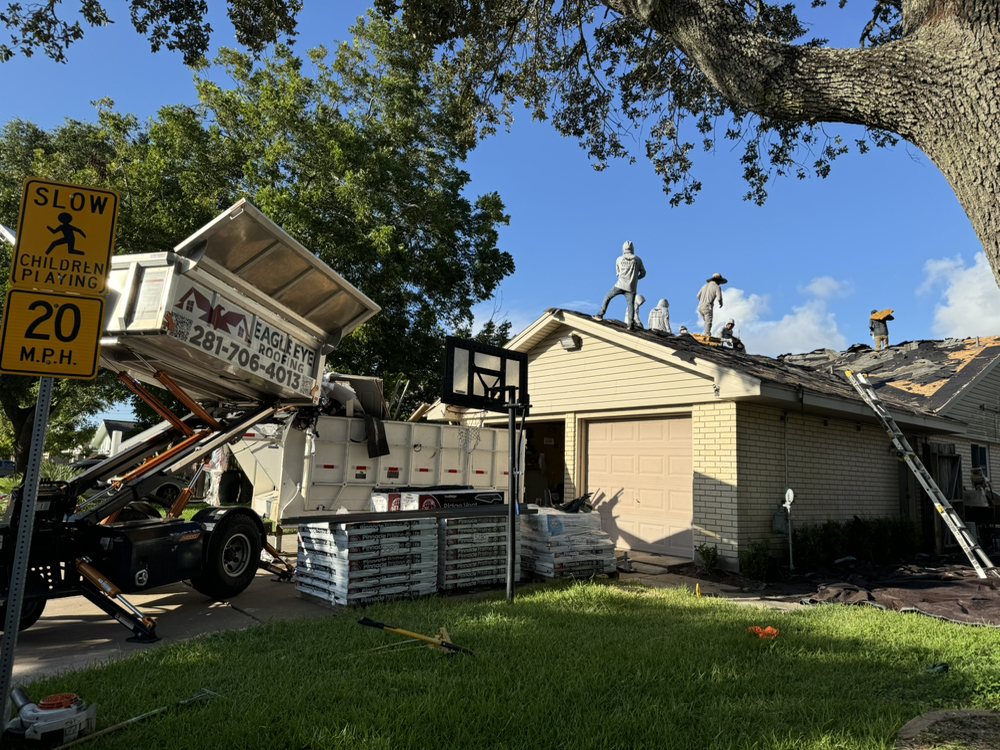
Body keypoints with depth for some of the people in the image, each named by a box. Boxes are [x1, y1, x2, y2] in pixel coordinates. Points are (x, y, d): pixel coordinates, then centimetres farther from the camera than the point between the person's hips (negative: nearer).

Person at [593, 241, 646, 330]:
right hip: (631, 287, 0)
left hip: (620, 285, 0)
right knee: (630, 305, 0)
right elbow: (643, 273, 12)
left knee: (607, 297, 16)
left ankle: (600, 315, 11)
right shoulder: (637, 259, 4)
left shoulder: (619, 259, 7)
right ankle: (631, 324, -15)